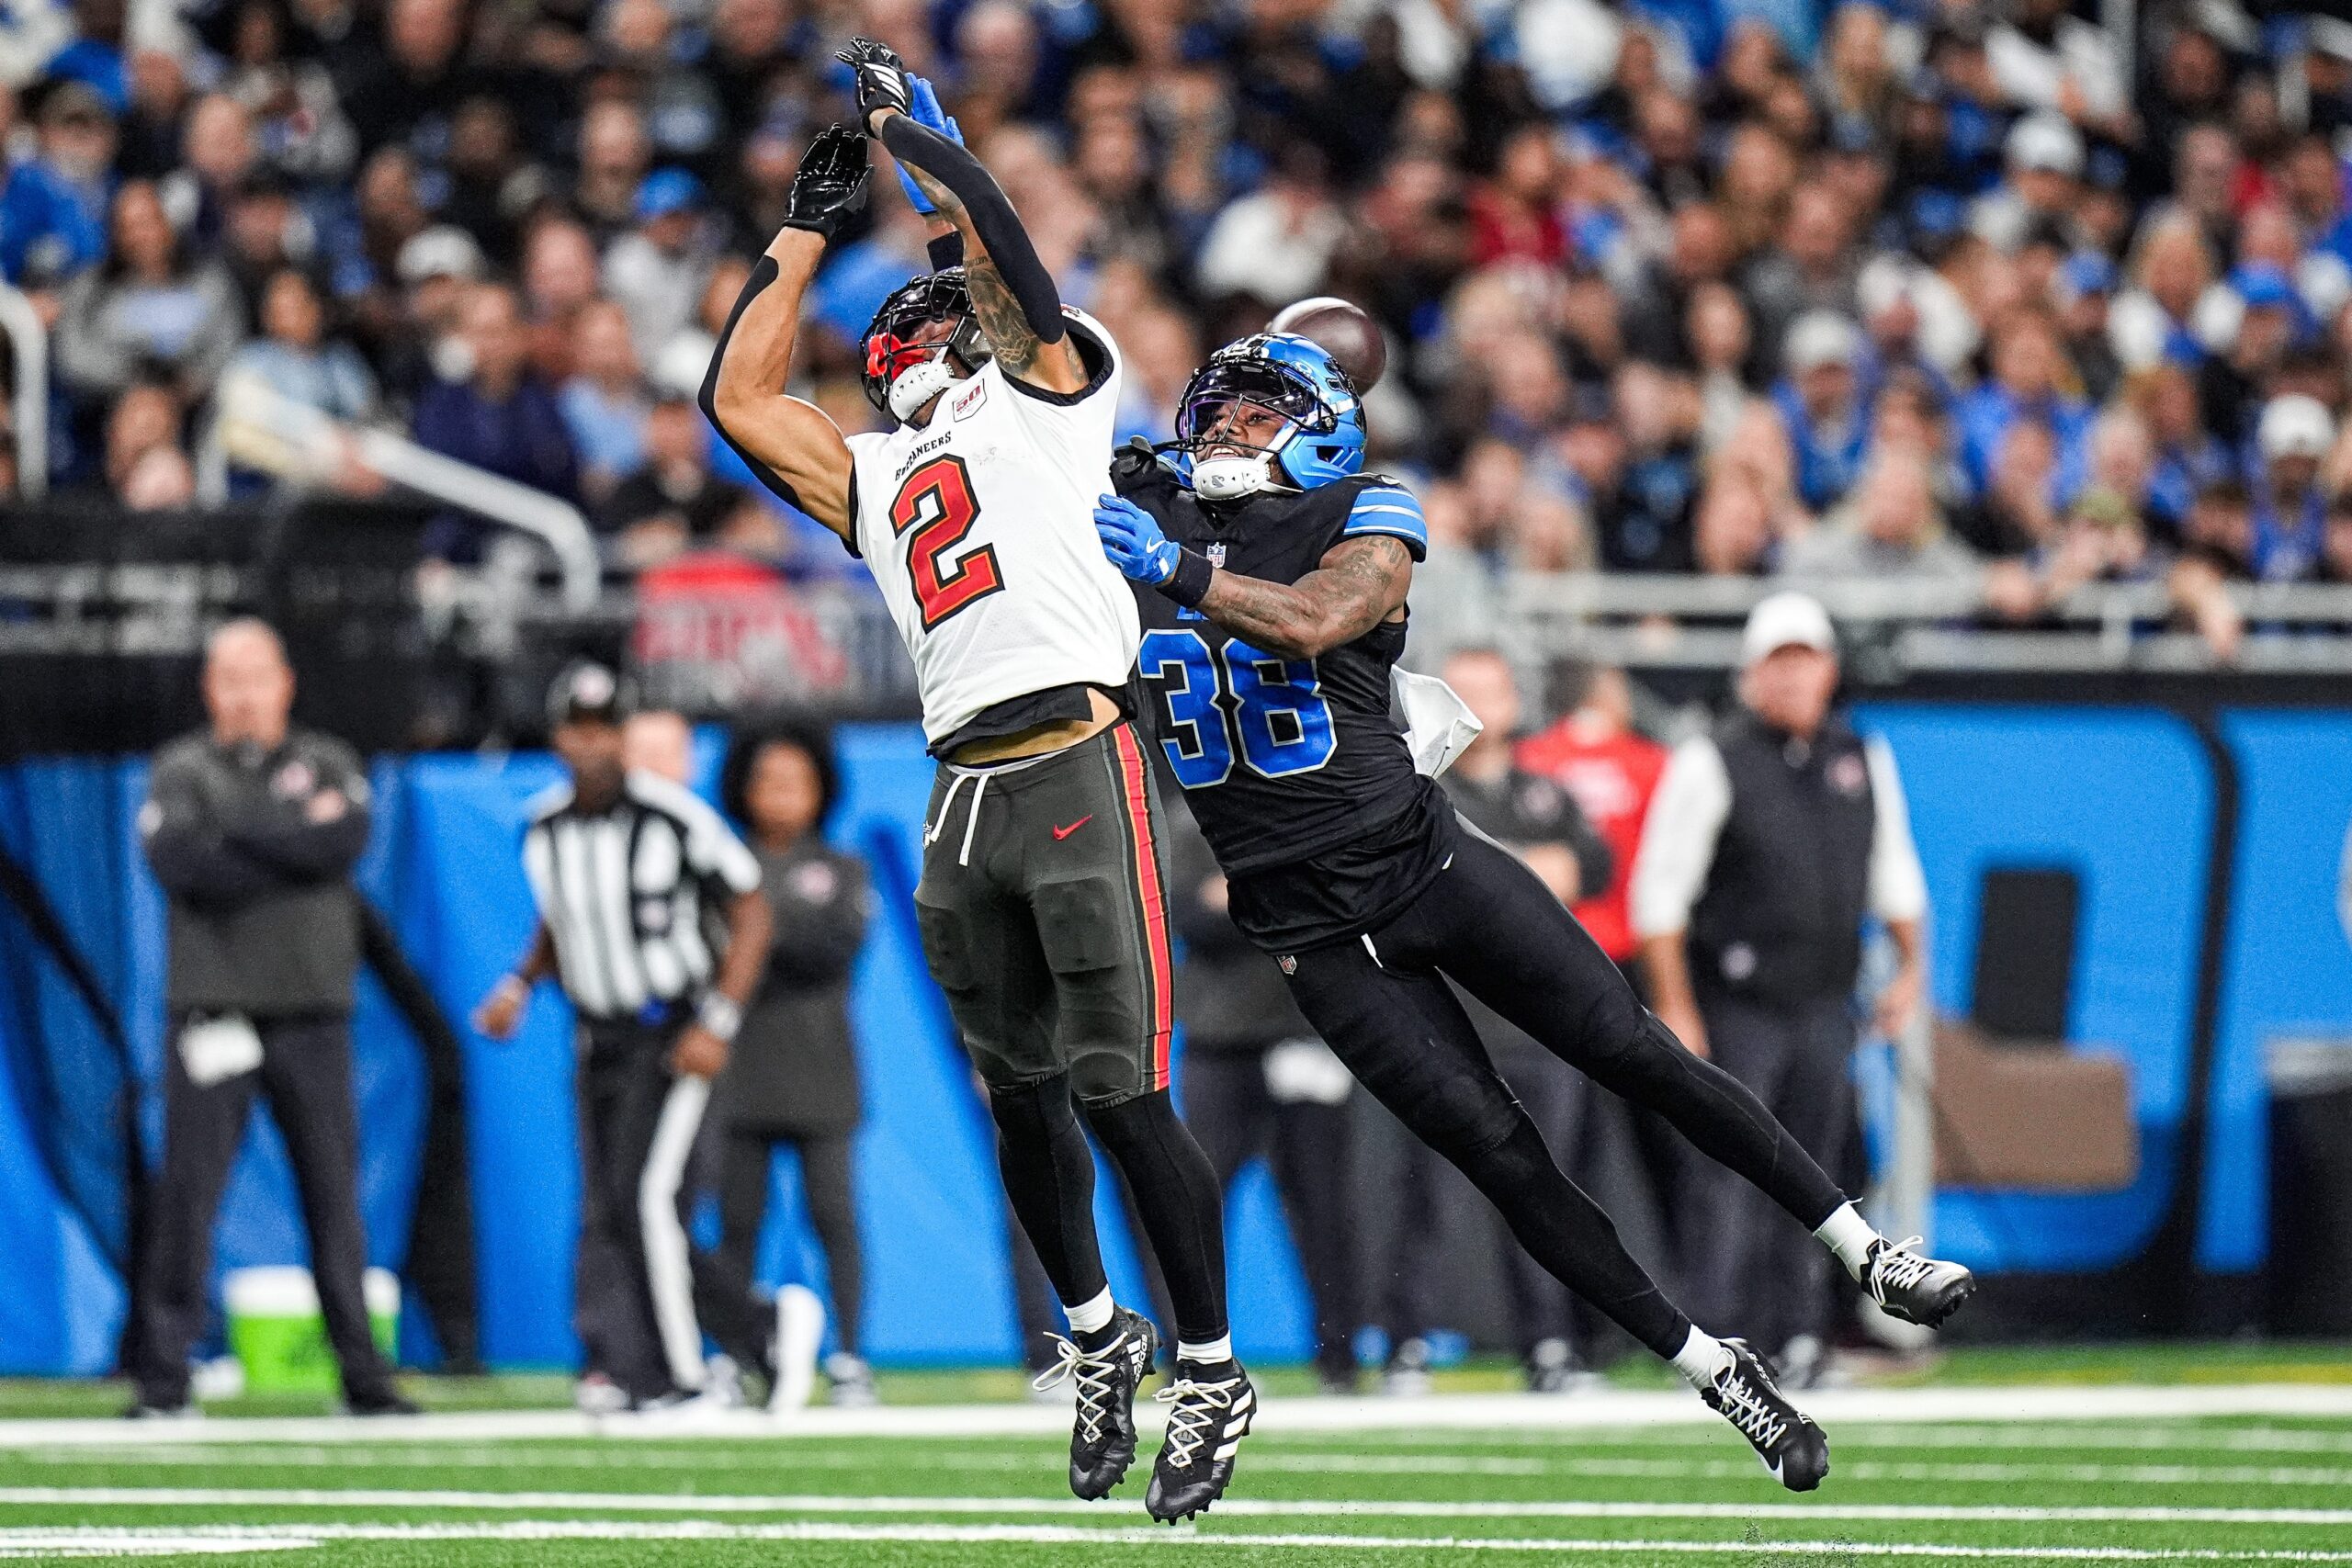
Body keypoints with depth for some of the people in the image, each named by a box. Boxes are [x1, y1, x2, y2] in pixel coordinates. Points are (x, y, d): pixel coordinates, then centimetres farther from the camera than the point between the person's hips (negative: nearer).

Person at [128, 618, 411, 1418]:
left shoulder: (327, 765, 12)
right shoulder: (182, 771, 6)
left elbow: (346, 840, -8)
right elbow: (179, 859, -13)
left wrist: (239, 827, -9)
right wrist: (297, 838, -10)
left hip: (313, 1013, 2)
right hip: (213, 1012, -2)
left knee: (334, 1194, 4)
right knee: (189, 1193, -7)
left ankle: (362, 1374, 10)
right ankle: (162, 1375, -4)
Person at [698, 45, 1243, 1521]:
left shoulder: (1043, 389, 12)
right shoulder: (875, 473, 26)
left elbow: (996, 239, -1)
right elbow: (738, 399, 27)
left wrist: (909, 122, 10)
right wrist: (809, 233, 30)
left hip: (1078, 772, -6)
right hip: (966, 799, 6)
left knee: (1124, 1099, -7)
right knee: (1024, 1099, 11)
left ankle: (1212, 1371, 2)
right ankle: (1101, 1340, 28)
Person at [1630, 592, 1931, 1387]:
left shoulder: (1863, 761, 9)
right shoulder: (1711, 762, -7)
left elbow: (1893, 869, 22)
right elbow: (1659, 890, -8)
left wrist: (1909, 965, 15)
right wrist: (1674, 1009, -12)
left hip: (1826, 1007, 5)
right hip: (1736, 1009, -5)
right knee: (1728, 1184, -10)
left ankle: (1797, 1342, 14)